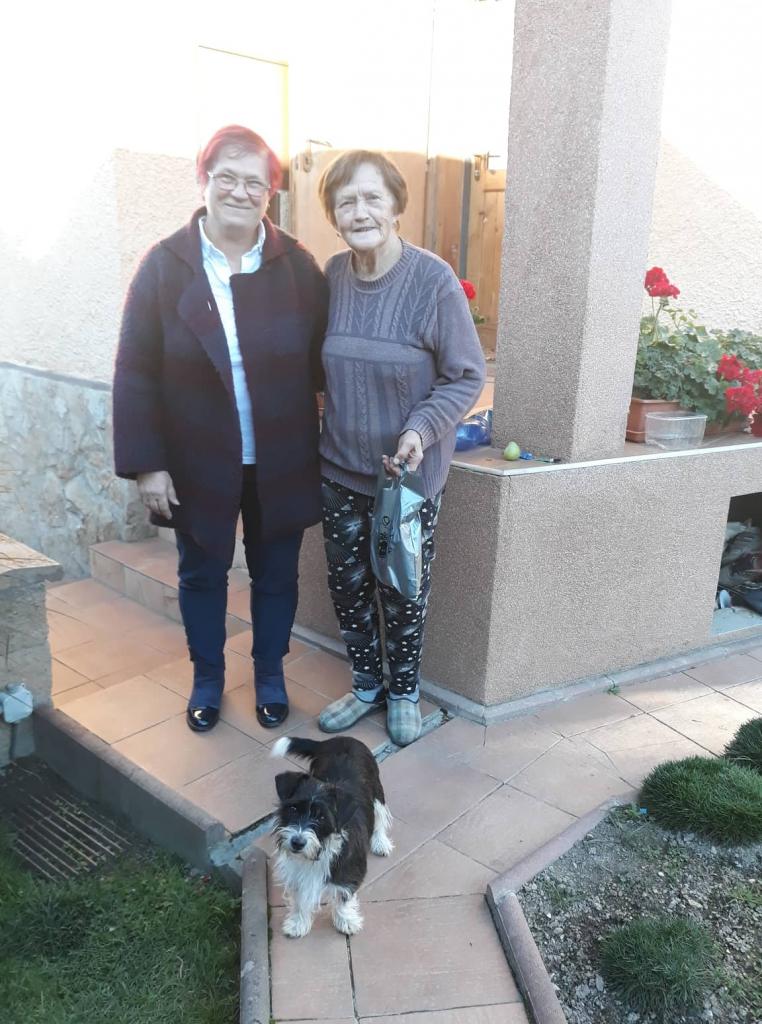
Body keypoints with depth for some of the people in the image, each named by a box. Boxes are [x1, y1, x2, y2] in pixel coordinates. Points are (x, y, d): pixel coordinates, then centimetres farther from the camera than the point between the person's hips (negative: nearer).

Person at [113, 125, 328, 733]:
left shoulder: (297, 266, -4)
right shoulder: (165, 265, -7)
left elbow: (323, 361, -1)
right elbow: (136, 373, -7)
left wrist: (326, 448, -6)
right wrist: (146, 463, -11)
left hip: (281, 464, 1)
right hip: (198, 465, 0)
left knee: (275, 576, 15)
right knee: (202, 576, 16)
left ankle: (270, 675, 39)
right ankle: (207, 678, 40)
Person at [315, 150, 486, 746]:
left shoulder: (434, 280, -17)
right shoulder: (332, 275, -3)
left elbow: (467, 377, -11)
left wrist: (421, 430, -25)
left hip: (409, 471, -4)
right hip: (341, 464, 4)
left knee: (403, 588, 11)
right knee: (347, 583, 14)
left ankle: (404, 691, 35)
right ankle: (367, 684, 37)